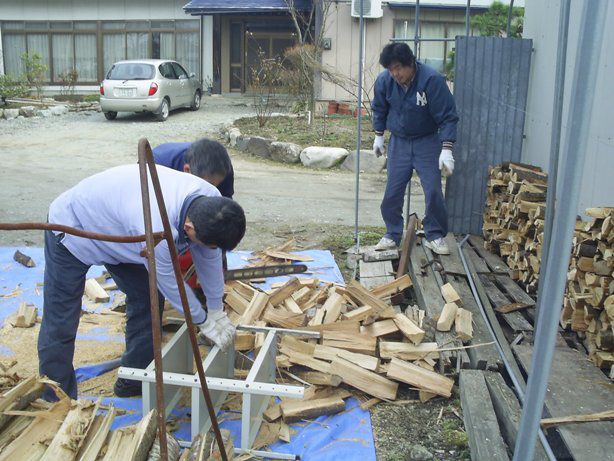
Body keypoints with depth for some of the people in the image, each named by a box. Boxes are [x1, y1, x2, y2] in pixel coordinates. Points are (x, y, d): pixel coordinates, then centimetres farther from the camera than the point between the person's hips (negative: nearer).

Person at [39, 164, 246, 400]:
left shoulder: (212, 201, -23)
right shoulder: (157, 228, -44)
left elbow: (211, 258, -6)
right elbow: (169, 283, -26)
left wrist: (217, 313, 2)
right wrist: (204, 323, -11)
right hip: (72, 227, -7)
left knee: (146, 298, 8)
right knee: (60, 325, -5)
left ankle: (135, 381, 23)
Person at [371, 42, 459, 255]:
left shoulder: (432, 79, -24)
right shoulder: (384, 80, -11)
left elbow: (448, 116, -20)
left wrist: (447, 150, -24)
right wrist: (378, 136, 13)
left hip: (427, 142, -3)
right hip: (398, 142, 3)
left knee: (433, 191, -4)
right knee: (392, 191, 2)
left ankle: (435, 236, 11)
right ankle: (392, 235, 17)